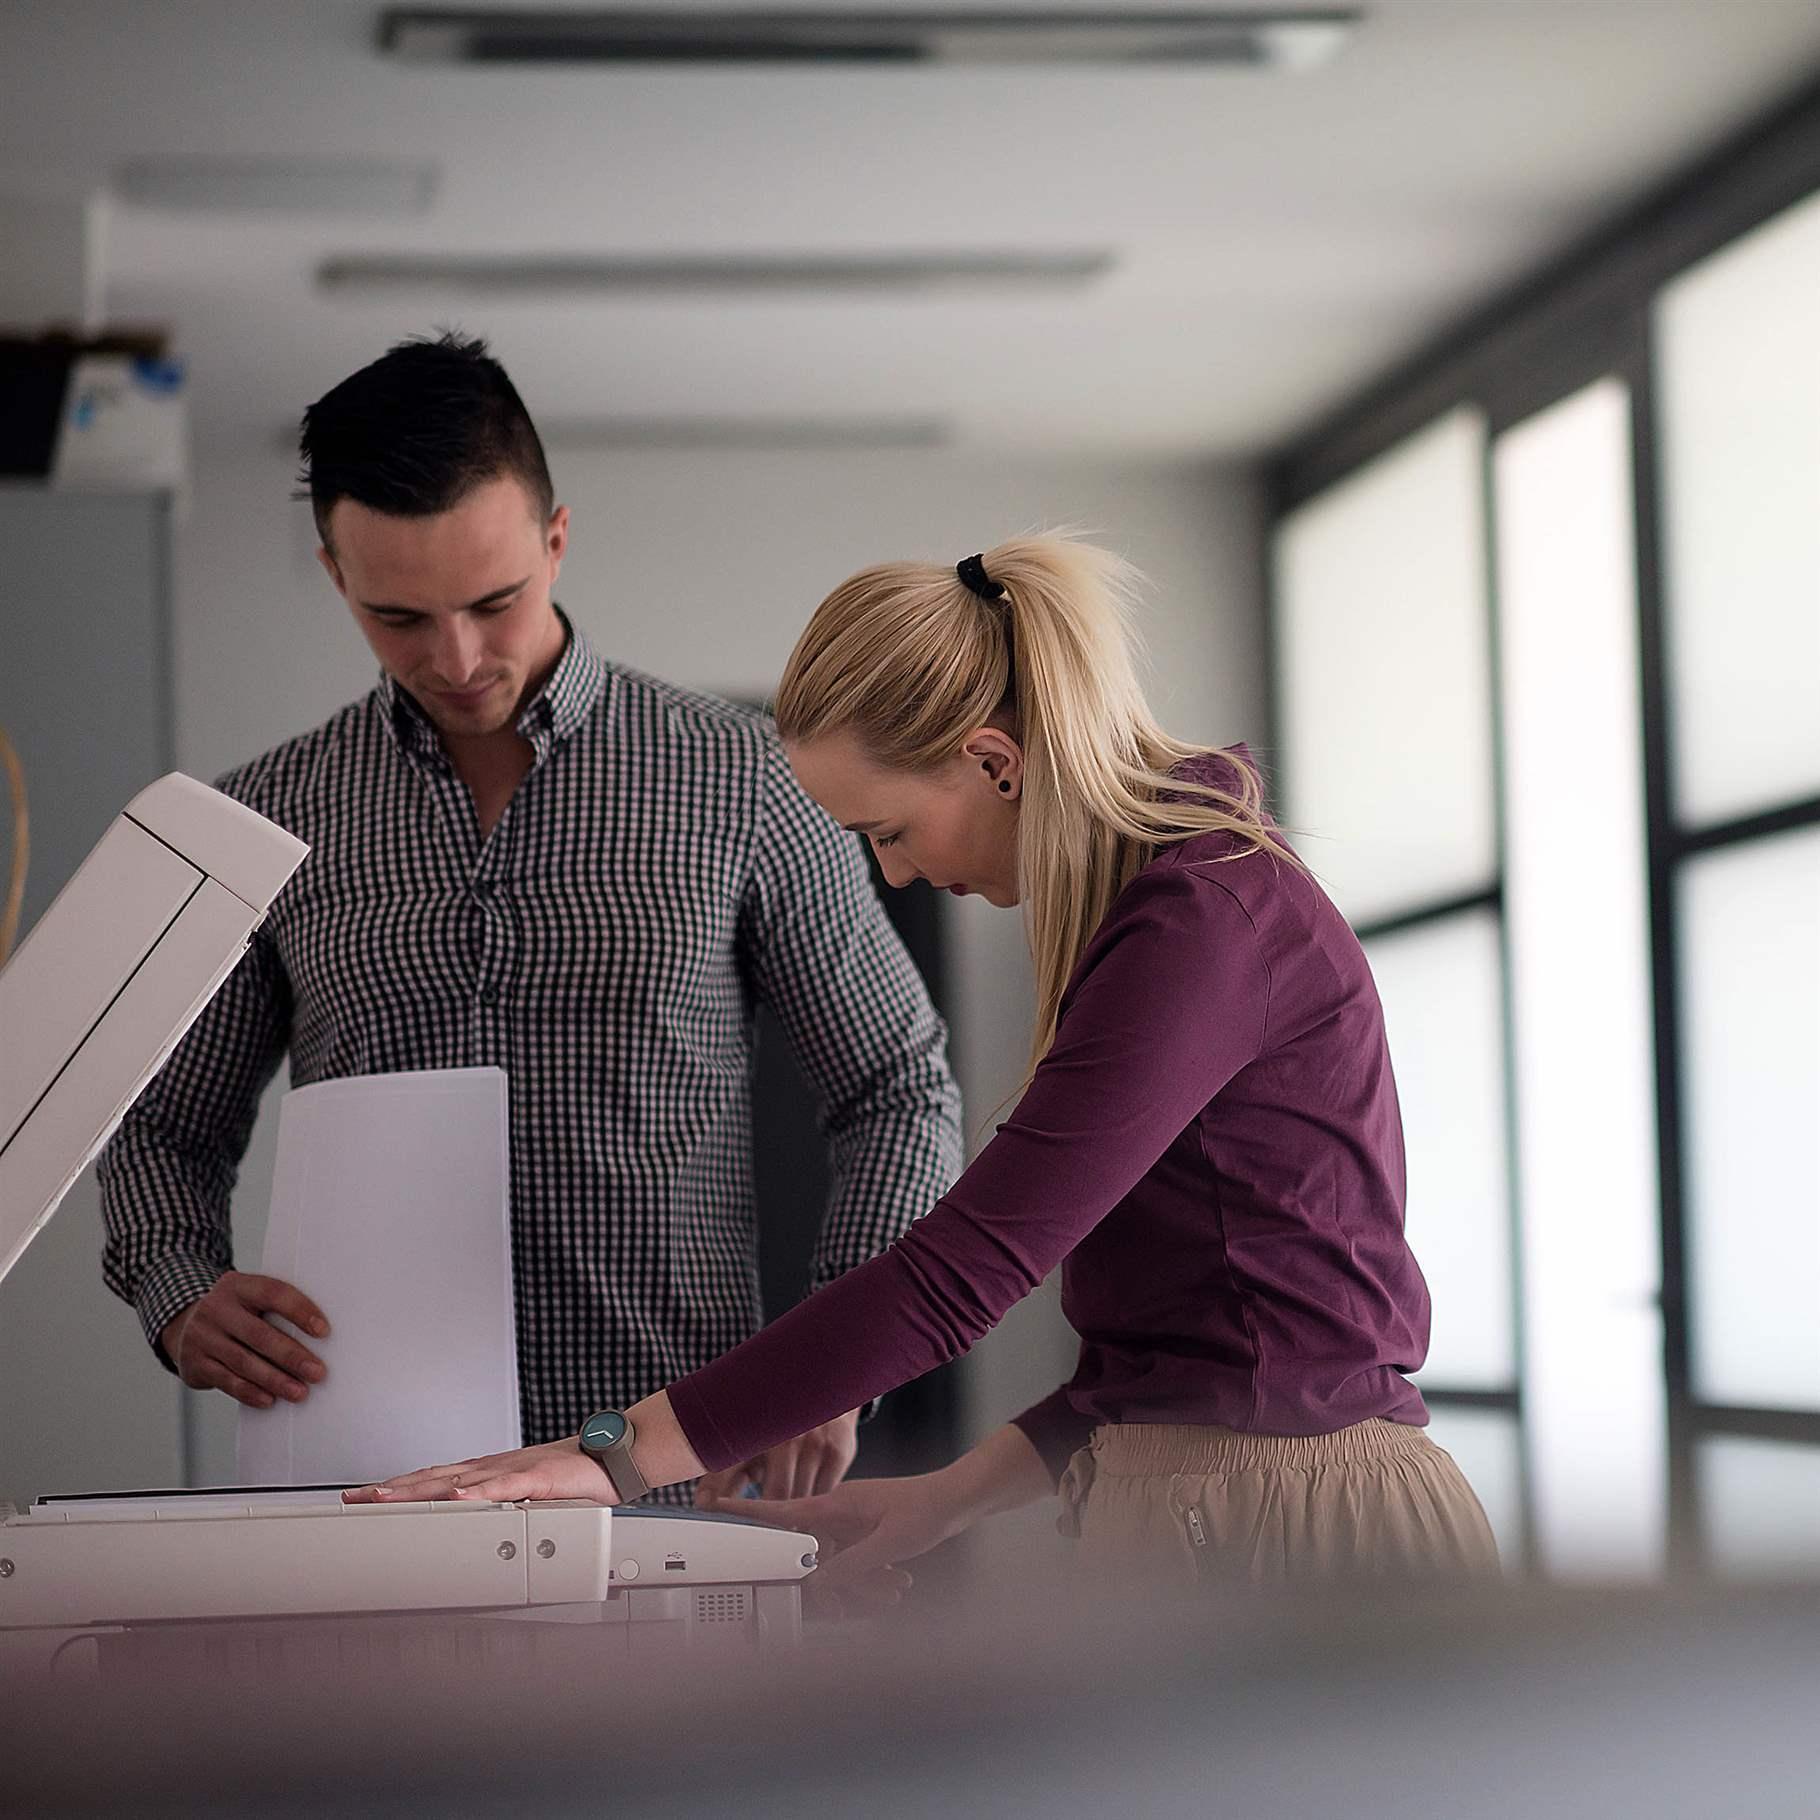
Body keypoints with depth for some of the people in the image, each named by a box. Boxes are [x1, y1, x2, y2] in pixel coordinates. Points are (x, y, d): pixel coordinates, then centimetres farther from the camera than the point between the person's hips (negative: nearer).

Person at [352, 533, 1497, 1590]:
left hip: (1278, 1536, -9)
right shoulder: (1166, 905, 17)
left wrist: (617, 1455, -18)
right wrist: (951, 1498, 10)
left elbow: (964, 1270, -20)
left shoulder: (1205, 924, -15)